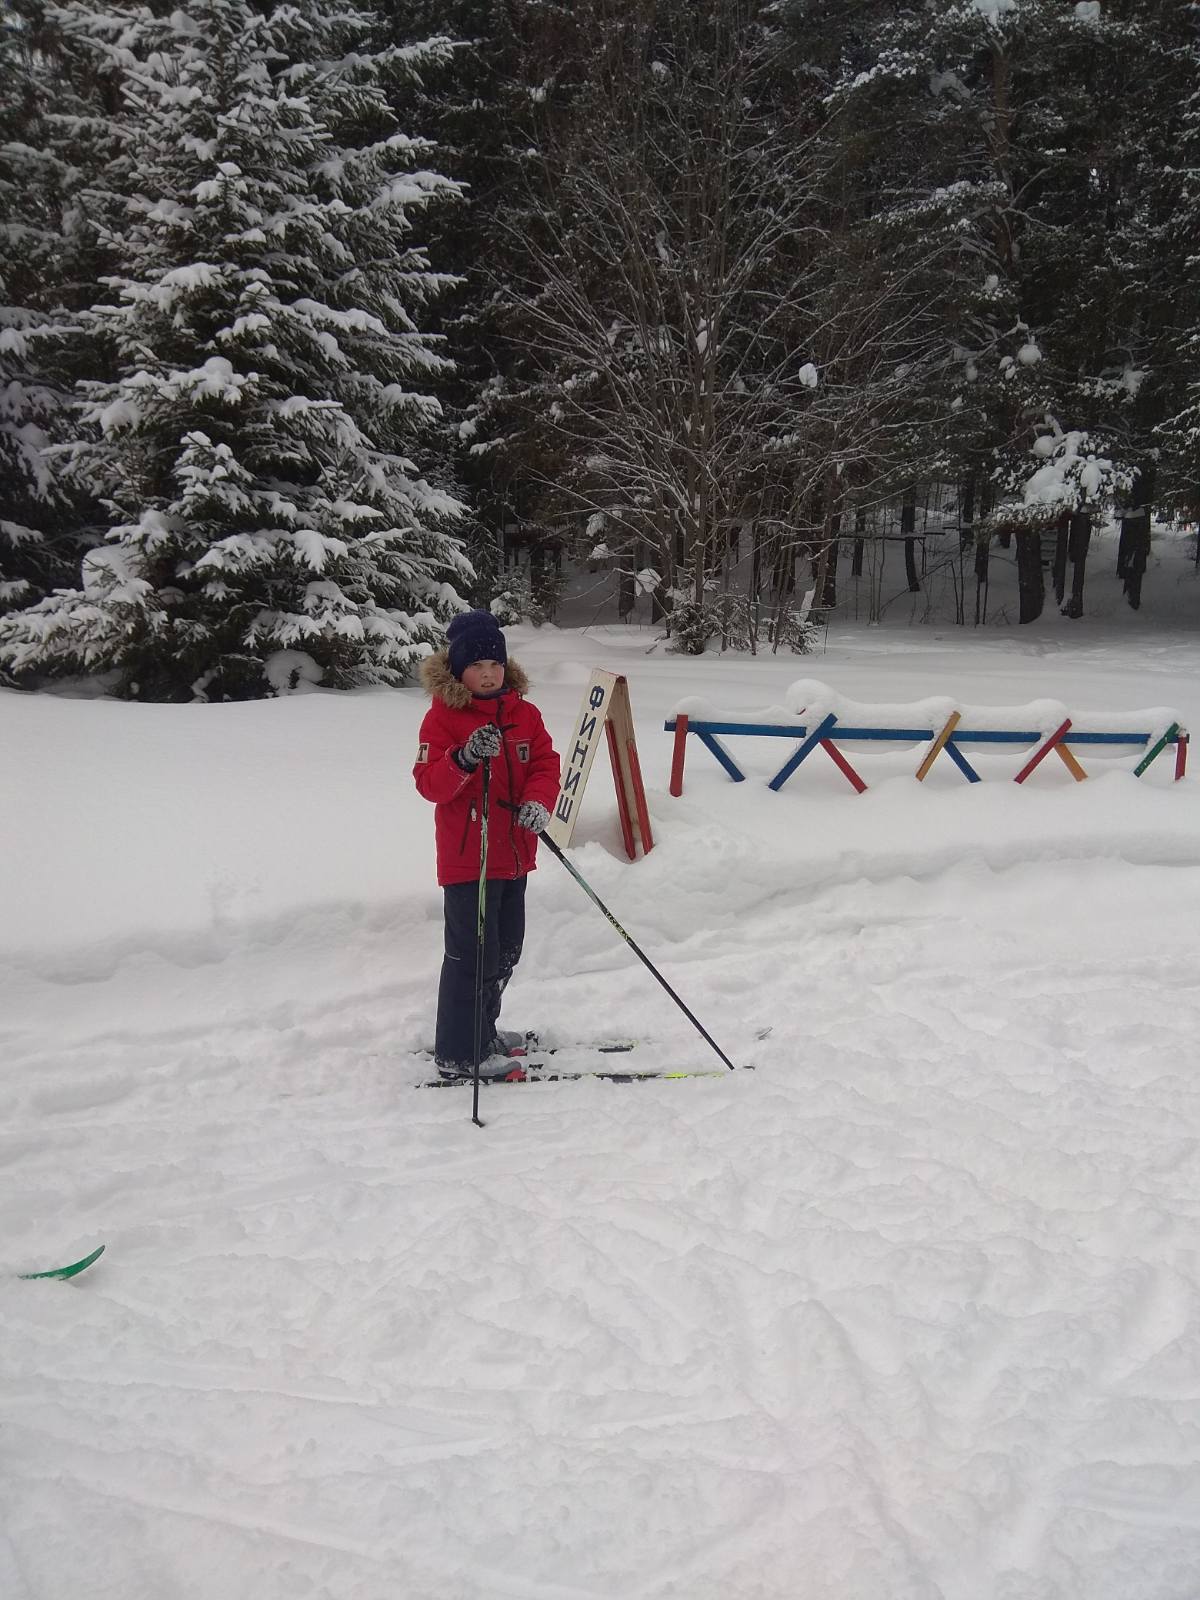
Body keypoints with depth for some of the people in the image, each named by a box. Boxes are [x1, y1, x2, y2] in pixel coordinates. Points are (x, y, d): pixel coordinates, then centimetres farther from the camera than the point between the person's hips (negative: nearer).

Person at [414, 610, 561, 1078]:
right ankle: (458, 1053, 6)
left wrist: (538, 801, -18)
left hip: (514, 854, 7)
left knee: (506, 949, 19)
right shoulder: (442, 717, -10)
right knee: (474, 953, -5)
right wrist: (465, 758, -36)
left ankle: (482, 1032, 37)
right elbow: (429, 784, -17)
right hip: (467, 856, -7)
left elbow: (546, 764, 3)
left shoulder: (524, 714, 7)